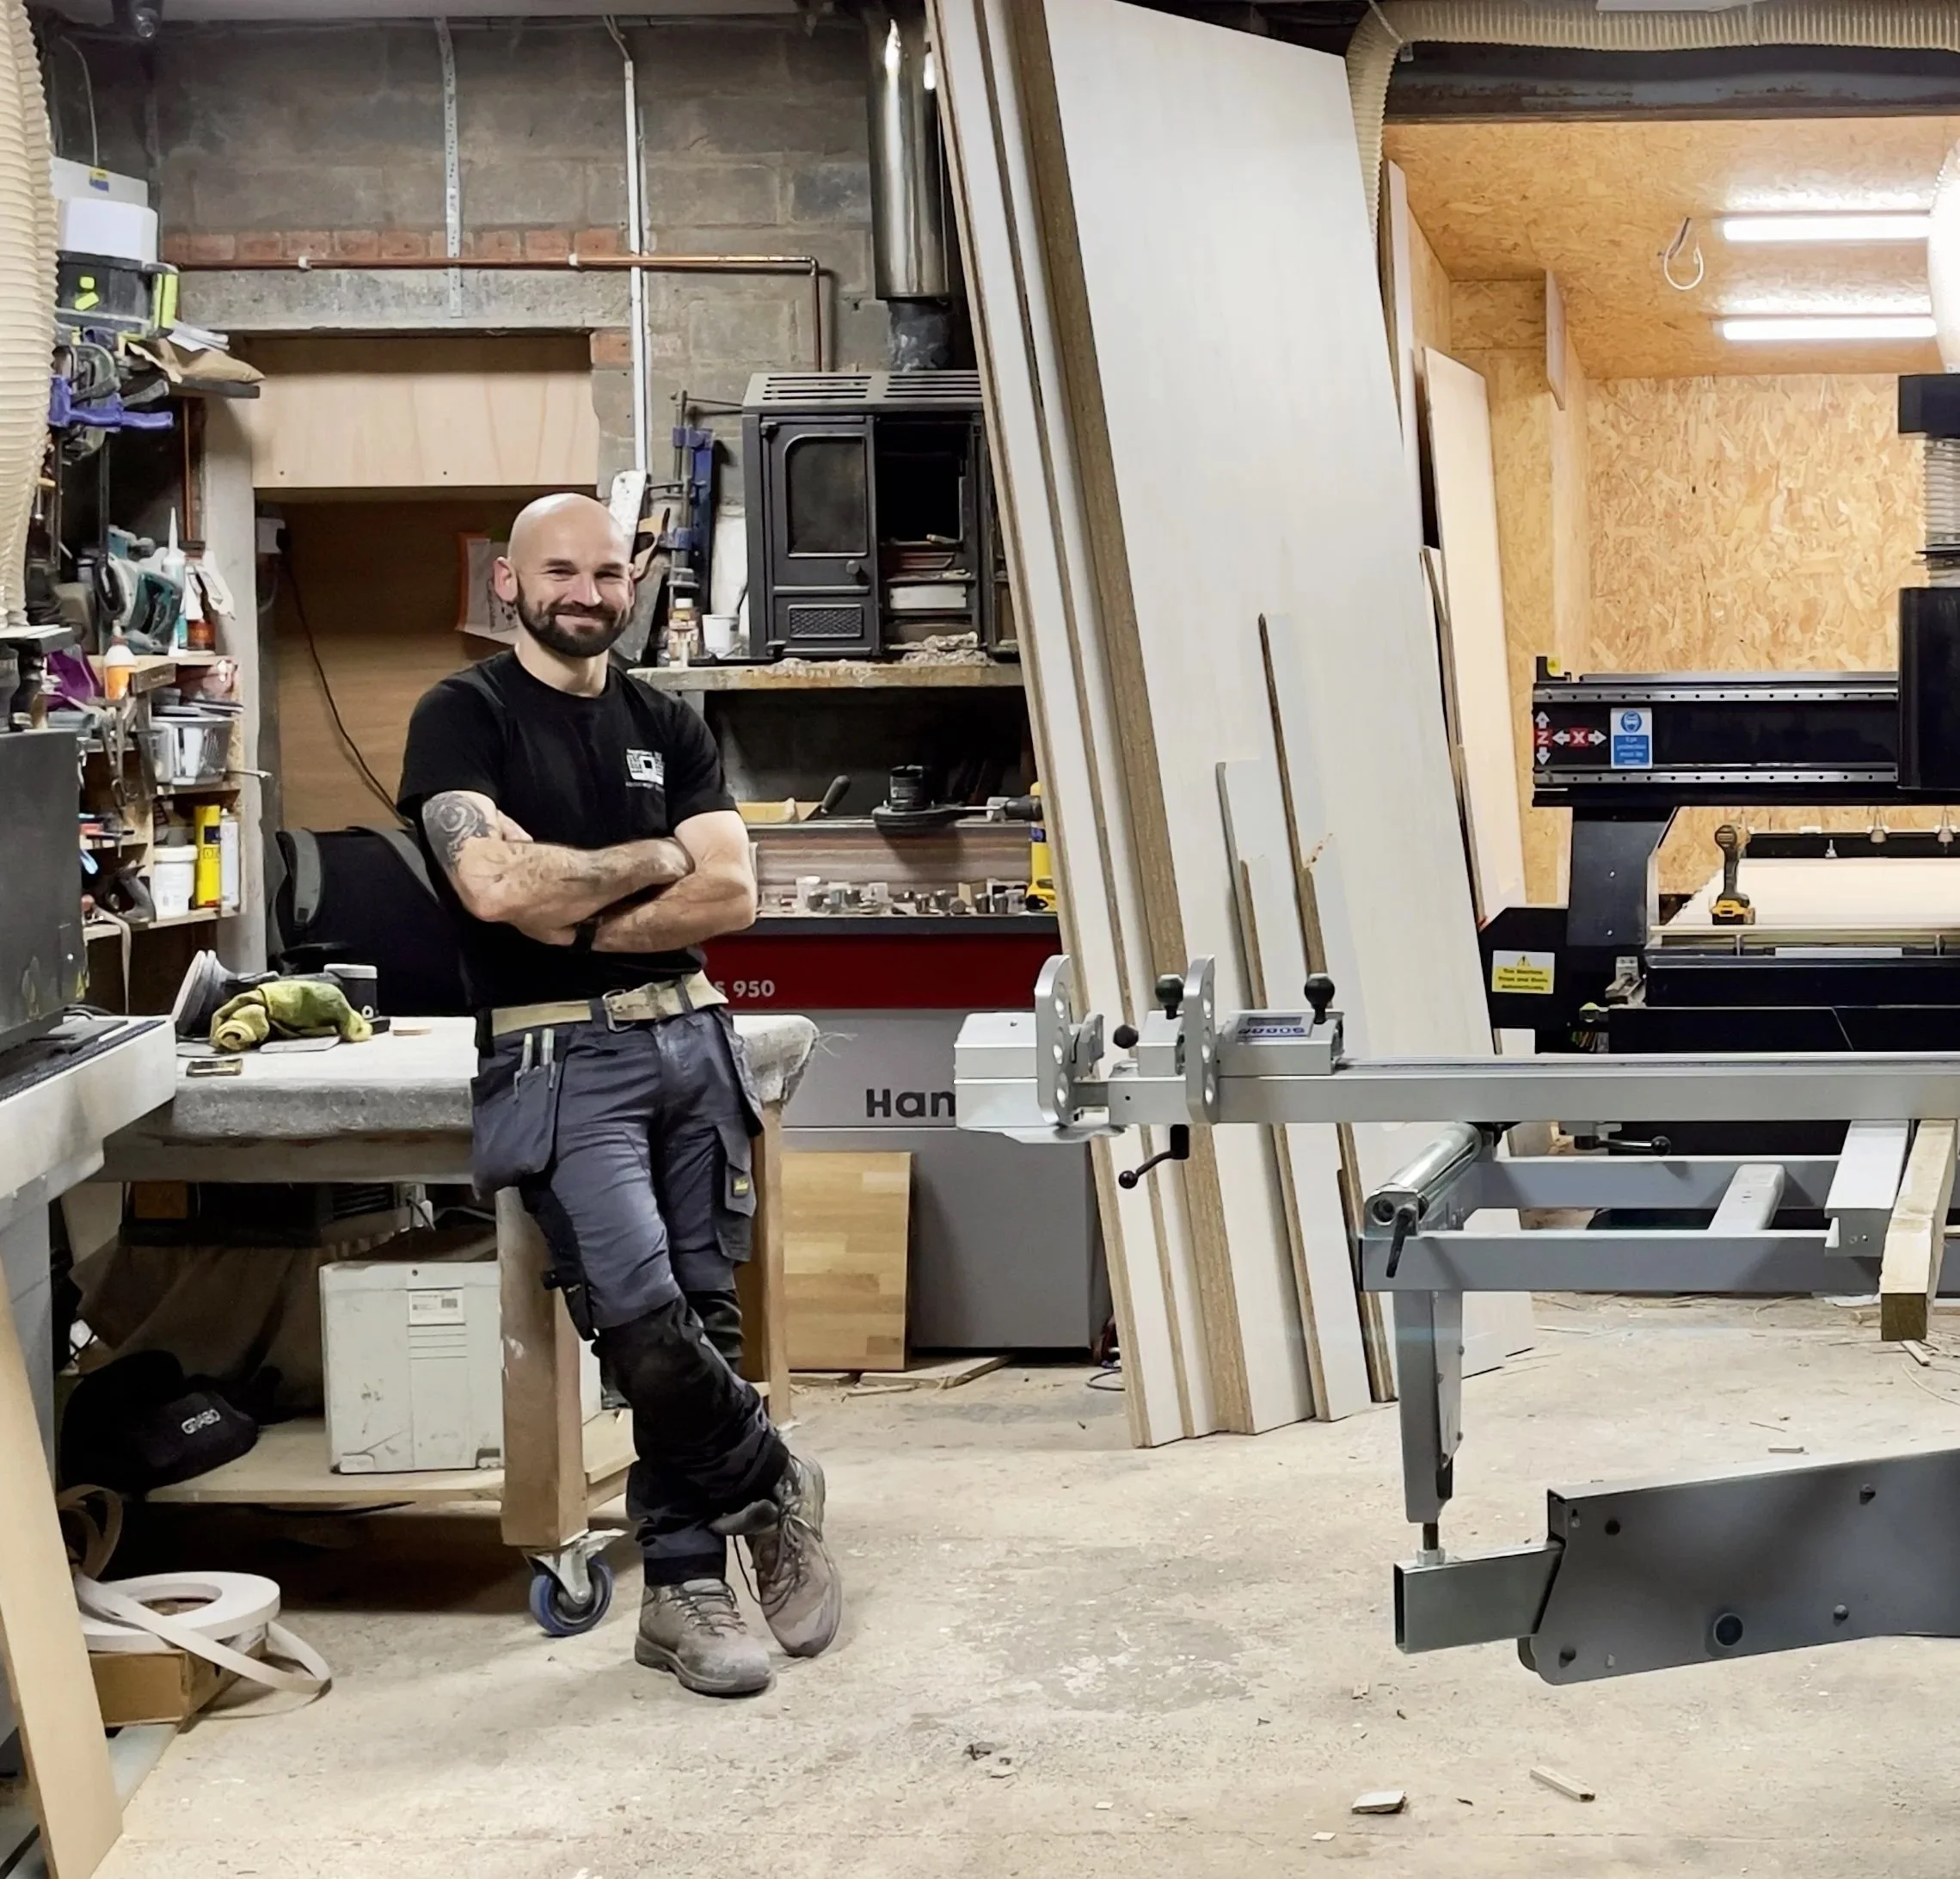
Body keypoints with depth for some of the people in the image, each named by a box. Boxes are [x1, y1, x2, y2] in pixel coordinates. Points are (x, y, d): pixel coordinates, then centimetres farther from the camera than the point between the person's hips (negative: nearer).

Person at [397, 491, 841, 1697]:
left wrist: (575, 916, -8)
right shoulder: (465, 717, -1)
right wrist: (657, 856, -4)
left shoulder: (670, 727, 13)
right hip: (562, 1061, -5)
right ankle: (775, 1489, 8)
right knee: (645, 1320, -18)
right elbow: (497, 885, -17)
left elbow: (732, 895, 2)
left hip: (691, 1042, 5)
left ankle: (685, 1589, 14)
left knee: (702, 1324, 4)